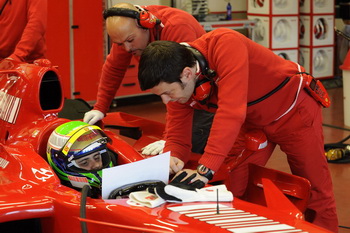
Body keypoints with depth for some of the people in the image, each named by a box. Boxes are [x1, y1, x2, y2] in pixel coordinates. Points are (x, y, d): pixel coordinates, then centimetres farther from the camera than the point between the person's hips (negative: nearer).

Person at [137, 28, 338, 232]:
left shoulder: (226, 45, -38)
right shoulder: (177, 84, -16)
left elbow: (231, 111, -45)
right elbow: (177, 135, -10)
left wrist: (206, 169, -48)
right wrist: (173, 158, -33)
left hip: (293, 110, -5)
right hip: (253, 122, 6)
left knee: (316, 192, 5)